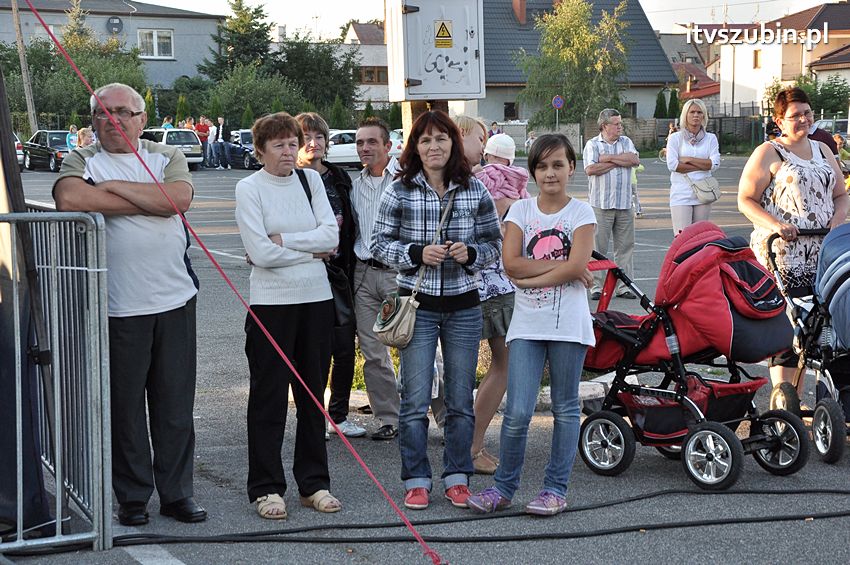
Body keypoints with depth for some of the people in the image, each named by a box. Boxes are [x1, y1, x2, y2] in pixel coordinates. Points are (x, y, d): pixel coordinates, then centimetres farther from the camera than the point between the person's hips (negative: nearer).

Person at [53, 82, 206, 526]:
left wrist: (115, 187, -10)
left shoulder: (166, 157, 11)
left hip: (174, 298, 2)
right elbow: (69, 198, -19)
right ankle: (132, 496, 17)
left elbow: (180, 198, -11)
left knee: (176, 402, 7)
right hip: (117, 305, -2)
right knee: (123, 403, 4)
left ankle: (177, 492, 18)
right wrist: (149, 200, -12)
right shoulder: (80, 161, 5)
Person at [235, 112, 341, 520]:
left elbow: (331, 235, -3)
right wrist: (312, 251, -6)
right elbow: (260, 252, -13)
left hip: (317, 301, 4)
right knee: (269, 397, 1)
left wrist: (283, 240, -11)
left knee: (313, 394, 10)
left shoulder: (310, 180, 8)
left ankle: (314, 483, 19)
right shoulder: (249, 188, -4)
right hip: (271, 303, -4)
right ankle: (266, 488, 9)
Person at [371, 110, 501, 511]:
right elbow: (379, 243, -1)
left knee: (461, 399, 9)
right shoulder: (399, 191, -3)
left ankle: (457, 477, 21)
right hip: (418, 307, -2)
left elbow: (494, 243, 8)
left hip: (464, 307, 2)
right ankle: (416, 480, 12)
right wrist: (417, 254, -16)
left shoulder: (475, 191, 3)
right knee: (415, 400, 0)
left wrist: (471, 253, -12)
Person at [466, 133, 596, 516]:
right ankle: (504, 486, 9)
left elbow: (577, 266, -12)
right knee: (517, 412, -6)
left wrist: (530, 279, -10)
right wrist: (561, 267, -11)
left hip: (568, 324, -1)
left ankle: (555, 489, 16)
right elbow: (511, 262, -6)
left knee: (565, 409, 7)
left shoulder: (581, 213, 2)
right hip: (527, 323, 1)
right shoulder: (521, 210, 8)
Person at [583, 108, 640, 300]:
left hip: (625, 204, 4)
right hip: (601, 204, -4)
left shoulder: (626, 142, 14)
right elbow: (590, 169, -13)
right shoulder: (592, 144, 2)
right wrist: (619, 162, -4)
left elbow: (635, 160, -4)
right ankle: (597, 287, 3)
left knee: (625, 246, 5)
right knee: (598, 247, -3)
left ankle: (624, 286, 10)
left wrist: (609, 158, -8)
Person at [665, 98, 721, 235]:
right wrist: (702, 166, -5)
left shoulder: (710, 138, 11)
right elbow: (672, 164, -9)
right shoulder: (675, 138, 4)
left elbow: (714, 163, -3)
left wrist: (689, 159, -7)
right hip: (681, 193, -3)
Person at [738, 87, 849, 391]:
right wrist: (775, 224, -19)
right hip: (782, 256, -6)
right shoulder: (768, 153, 1)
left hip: (821, 256, 6)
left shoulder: (822, 151, 19)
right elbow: (745, 200, -4)